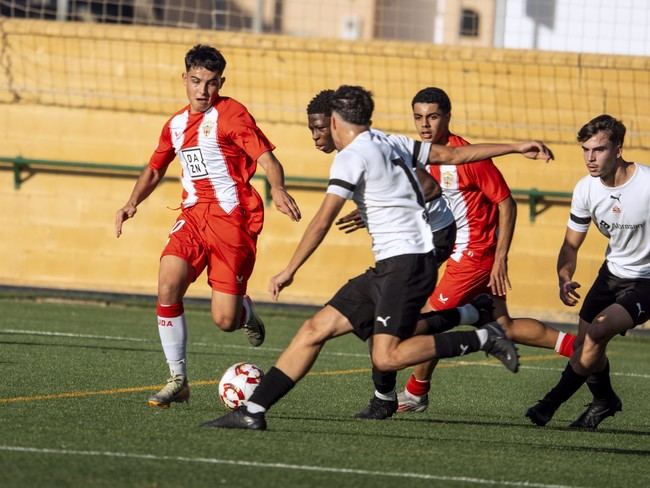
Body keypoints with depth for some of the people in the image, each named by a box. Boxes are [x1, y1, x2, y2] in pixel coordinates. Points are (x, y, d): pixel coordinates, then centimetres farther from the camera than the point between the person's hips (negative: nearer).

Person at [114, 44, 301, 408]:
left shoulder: (230, 114, -5)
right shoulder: (177, 124, 14)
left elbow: (269, 161, -13)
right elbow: (155, 170, 28)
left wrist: (278, 190, -33)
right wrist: (133, 203, 10)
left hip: (232, 218, -5)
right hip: (193, 215, 5)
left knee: (224, 321, -10)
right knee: (168, 286, -19)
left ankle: (247, 312, 30)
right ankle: (178, 380, -7)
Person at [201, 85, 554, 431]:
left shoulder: (352, 156, -9)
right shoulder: (389, 143, 16)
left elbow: (322, 222, -14)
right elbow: (456, 154, 19)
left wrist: (289, 271, -9)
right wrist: (516, 147, 28)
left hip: (407, 262, -10)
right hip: (388, 268, 10)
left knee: (386, 357, -22)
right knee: (315, 329, 4)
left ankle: (481, 340, -8)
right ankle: (253, 410, 1)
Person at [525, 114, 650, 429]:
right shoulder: (586, 190, -7)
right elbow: (571, 245, 2)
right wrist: (564, 279, -16)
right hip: (613, 271, 6)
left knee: (598, 330, -22)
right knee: (586, 344, 4)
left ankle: (553, 401, -8)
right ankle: (604, 401, 33)